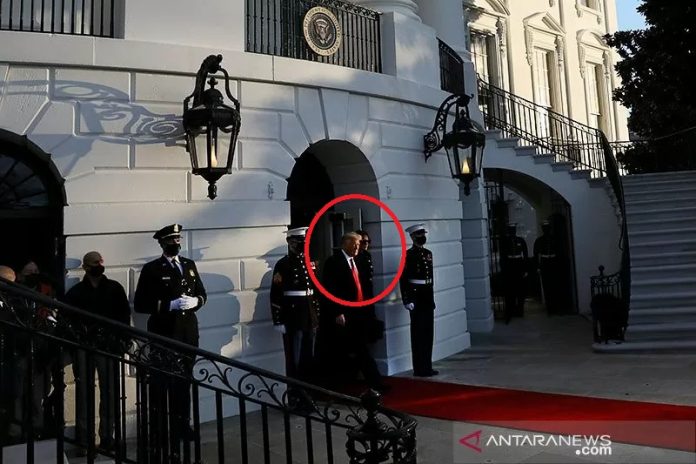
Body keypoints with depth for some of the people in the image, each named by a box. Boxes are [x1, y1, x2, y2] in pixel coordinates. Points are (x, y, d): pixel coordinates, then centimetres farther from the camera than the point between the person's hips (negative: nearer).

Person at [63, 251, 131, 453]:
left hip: (109, 346, 0)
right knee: (84, 391, 2)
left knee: (109, 391, 1)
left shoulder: (114, 288, 9)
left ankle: (107, 436, 10)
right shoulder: (75, 292, 9)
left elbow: (124, 314, 6)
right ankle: (83, 438, 9)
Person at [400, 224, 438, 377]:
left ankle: (427, 366, 22)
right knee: (418, 334, -1)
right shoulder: (408, 254, -11)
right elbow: (403, 279, -15)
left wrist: (431, 297, 17)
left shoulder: (428, 253, 12)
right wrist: (407, 300, -19)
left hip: (428, 297, 7)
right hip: (416, 298, -7)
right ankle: (420, 369, 8)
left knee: (428, 333, 12)